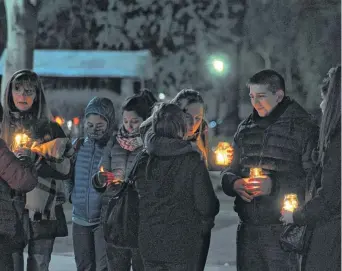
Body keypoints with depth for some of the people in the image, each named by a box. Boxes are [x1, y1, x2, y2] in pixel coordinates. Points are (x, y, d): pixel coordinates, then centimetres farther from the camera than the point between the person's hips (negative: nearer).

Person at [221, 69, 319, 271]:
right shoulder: (246, 129, 14)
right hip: (248, 229, 6)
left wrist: (275, 185, -20)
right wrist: (235, 184, -4)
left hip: (283, 229, -6)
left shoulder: (303, 128, -4)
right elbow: (229, 172, 19)